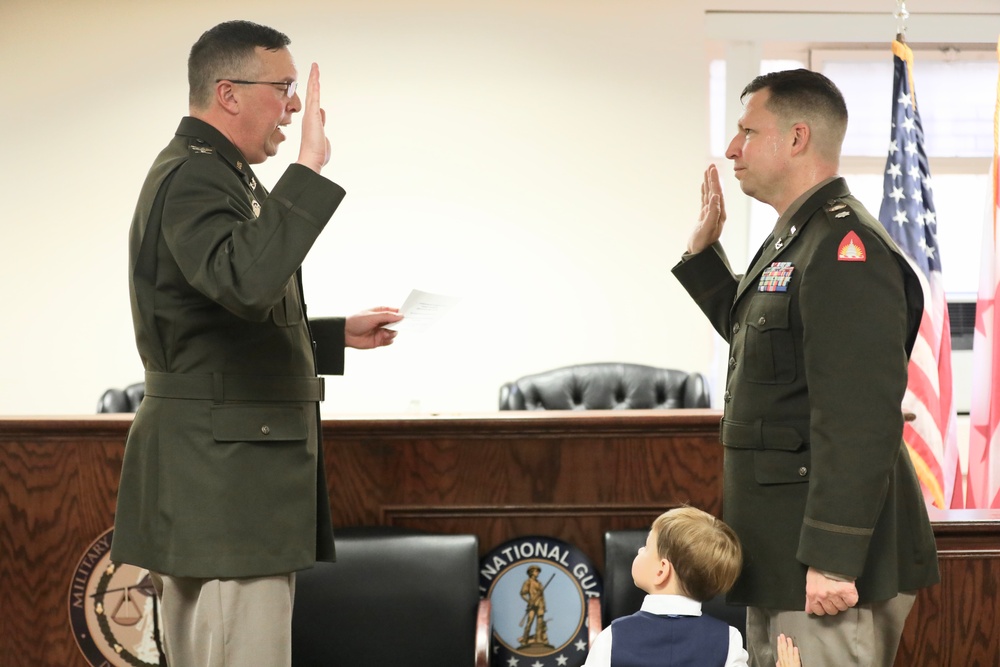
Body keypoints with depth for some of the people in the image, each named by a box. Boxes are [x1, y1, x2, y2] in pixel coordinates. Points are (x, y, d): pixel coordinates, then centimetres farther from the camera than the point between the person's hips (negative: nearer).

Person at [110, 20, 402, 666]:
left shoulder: (214, 175, 19)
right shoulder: (192, 178, -14)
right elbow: (247, 280, -35)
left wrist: (339, 334, 23)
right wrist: (310, 168, -30)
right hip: (219, 470, -11)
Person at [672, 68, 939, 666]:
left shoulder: (845, 248, -19)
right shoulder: (798, 240, 15)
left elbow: (858, 421, -25)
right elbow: (753, 334, 31)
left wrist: (832, 561, -27)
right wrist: (704, 250, 21)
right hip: (781, 552, 11)